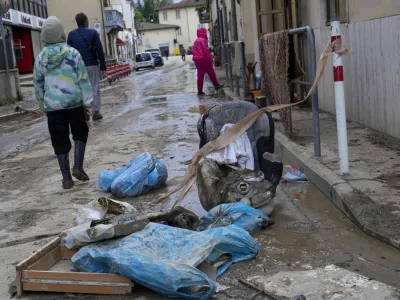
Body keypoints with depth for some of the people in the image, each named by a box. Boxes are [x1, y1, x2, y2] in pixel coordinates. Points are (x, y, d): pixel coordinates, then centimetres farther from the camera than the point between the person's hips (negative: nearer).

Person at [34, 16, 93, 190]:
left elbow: (38, 84, 11)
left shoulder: (40, 58, 3)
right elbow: (83, 80, -5)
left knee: (60, 141, 7)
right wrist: (89, 102, -1)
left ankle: (66, 178, 10)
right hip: (74, 103, -1)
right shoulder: (73, 53, -4)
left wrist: (43, 105, 24)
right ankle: (78, 167, 8)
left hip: (53, 106, 1)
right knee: (80, 133, 20)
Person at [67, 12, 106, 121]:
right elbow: (100, 51, -5)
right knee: (94, 88, 4)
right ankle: (96, 112, 3)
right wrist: (103, 67, -2)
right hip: (92, 65, -2)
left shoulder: (71, 34, 3)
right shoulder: (93, 32, -2)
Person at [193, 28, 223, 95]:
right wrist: (210, 58, -13)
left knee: (200, 75, 6)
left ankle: (199, 90, 2)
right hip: (204, 59, -8)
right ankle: (216, 85, 13)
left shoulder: (196, 41, 18)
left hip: (197, 60, 8)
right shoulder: (203, 40, -9)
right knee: (211, 73, 4)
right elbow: (205, 50, -16)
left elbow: (194, 51, 19)